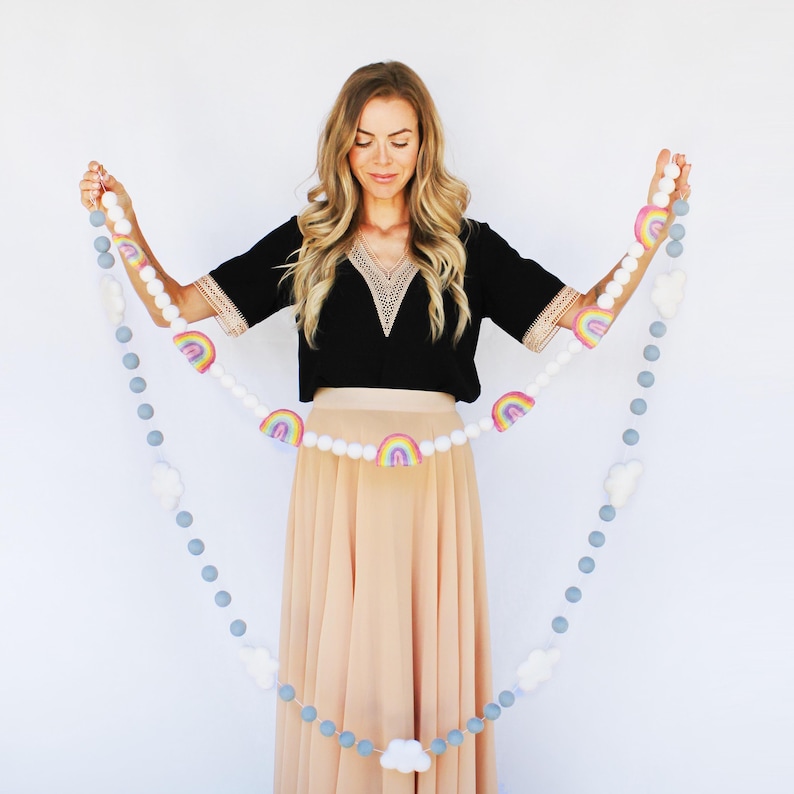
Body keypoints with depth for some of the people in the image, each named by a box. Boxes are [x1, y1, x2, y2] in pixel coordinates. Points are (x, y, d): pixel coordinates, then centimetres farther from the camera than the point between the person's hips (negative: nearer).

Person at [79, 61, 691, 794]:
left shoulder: (466, 246, 7)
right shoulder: (305, 244, 7)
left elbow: (586, 312, 5)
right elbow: (176, 306, 6)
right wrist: (122, 219, -4)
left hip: (432, 474, 0)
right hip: (336, 472, 0)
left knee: (430, 652, 5)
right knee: (337, 653, 4)